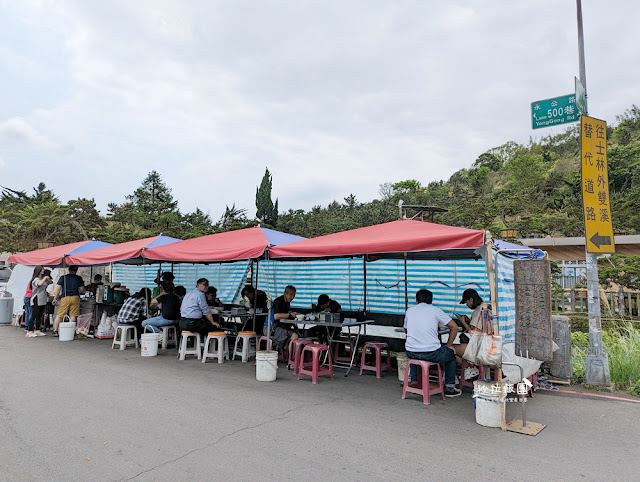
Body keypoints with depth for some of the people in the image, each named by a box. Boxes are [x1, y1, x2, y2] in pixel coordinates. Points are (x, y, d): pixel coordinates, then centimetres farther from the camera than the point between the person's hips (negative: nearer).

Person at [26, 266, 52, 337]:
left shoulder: (43, 279, 14)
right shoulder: (36, 279, -10)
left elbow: (51, 282, 22)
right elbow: (39, 284, -31)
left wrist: (48, 278, 6)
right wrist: (45, 278, -17)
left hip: (42, 301, 8)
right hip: (36, 300, -8)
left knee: (40, 316, 12)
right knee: (33, 316, -7)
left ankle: (37, 330, 20)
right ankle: (29, 332, -4)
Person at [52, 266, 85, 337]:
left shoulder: (63, 277, 4)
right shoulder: (79, 278, 5)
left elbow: (58, 288, 0)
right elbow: (82, 289, 6)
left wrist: (55, 298, 3)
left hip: (65, 298, 0)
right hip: (75, 297, 0)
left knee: (59, 315, 6)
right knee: (73, 315, 3)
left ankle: (55, 331, 4)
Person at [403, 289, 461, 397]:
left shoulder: (409, 311, 11)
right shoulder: (435, 310, 1)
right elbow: (454, 327, 2)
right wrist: (448, 345, 12)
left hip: (411, 353, 3)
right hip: (432, 354, -3)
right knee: (451, 354, 26)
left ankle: (413, 380, 38)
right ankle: (449, 388, 29)